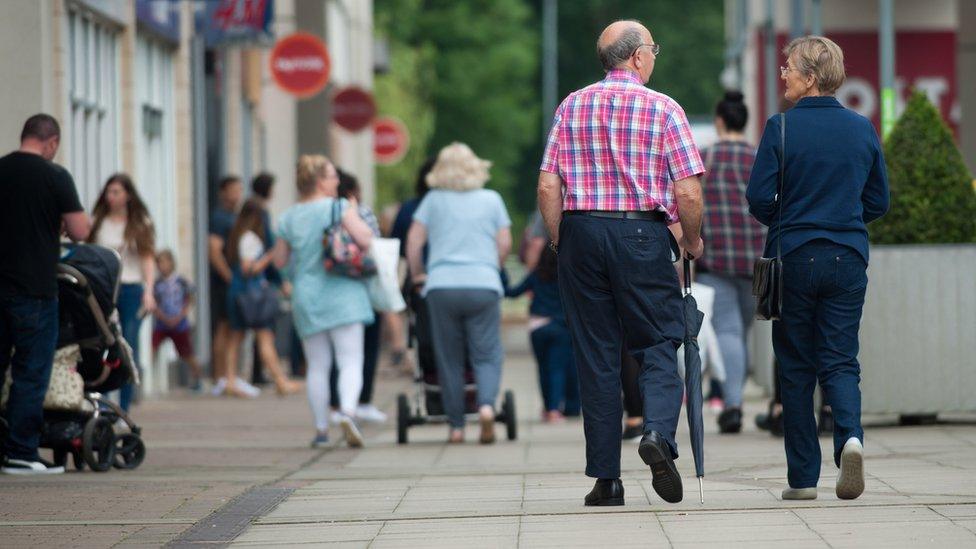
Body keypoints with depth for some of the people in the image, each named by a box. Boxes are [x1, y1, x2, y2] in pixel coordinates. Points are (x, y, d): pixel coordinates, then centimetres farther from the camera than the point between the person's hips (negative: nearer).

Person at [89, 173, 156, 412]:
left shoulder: (140, 223, 6)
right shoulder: (97, 222, 9)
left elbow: (148, 258, 1)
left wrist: (148, 292, -10)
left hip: (131, 288, -1)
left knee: (129, 350, -1)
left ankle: (123, 409, 4)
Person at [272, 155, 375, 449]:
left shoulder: (288, 218, 7)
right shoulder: (339, 207, -7)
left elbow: (280, 260, 14)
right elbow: (365, 238, -14)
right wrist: (355, 214, 3)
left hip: (305, 298, 4)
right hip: (342, 293, -4)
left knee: (317, 366, 10)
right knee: (350, 361, -5)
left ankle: (321, 428, 9)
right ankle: (347, 411, -28)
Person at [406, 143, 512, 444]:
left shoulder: (434, 200, 10)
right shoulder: (492, 199, 11)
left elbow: (413, 241, 7)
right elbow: (505, 243, 9)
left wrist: (417, 274, 20)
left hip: (442, 287, 0)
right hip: (484, 285, 0)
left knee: (449, 359, 6)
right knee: (486, 356, 2)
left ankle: (456, 426, 7)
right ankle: (486, 403, -24)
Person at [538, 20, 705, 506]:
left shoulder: (572, 107, 7)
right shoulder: (663, 109, -2)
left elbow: (548, 187, 2)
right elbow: (688, 193, -7)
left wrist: (561, 243, 12)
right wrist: (693, 240, 10)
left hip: (581, 232, 3)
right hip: (642, 234, -3)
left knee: (596, 355, 6)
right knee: (657, 345, 7)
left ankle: (605, 478, 5)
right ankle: (658, 433, -21)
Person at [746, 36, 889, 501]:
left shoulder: (781, 128, -9)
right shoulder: (862, 129, 3)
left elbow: (759, 198, -9)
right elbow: (878, 201, 9)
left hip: (794, 258, -2)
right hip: (848, 258, 3)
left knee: (796, 366, 7)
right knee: (840, 360, 7)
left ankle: (803, 477, 8)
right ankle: (850, 436, -23)